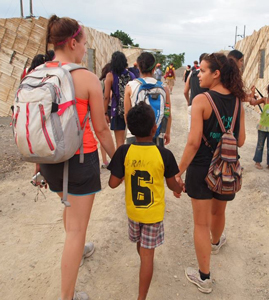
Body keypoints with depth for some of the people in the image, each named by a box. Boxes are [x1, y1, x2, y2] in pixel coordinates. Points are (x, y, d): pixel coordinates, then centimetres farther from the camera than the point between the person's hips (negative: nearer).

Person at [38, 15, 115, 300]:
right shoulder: (88, 78, -14)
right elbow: (101, 129, -11)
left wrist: (39, 162, 17)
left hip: (51, 158, 6)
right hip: (81, 158, -6)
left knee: (70, 206, 32)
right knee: (77, 227, 5)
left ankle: (77, 250, 58)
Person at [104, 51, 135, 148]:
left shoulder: (110, 76, -5)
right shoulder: (131, 75, 5)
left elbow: (106, 97, -7)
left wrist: (105, 113, 0)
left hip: (118, 110, -3)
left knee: (120, 141, 3)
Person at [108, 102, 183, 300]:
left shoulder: (124, 152, -17)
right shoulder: (164, 154, -18)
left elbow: (113, 183, -14)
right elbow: (172, 184, -5)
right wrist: (180, 189, 17)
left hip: (133, 211, 3)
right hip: (154, 213, -3)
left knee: (141, 244, 29)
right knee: (148, 254, 7)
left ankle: (146, 264, 57)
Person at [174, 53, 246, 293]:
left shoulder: (202, 100, -17)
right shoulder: (237, 102, 0)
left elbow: (193, 142, -20)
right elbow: (241, 141, 3)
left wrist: (179, 172, -12)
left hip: (202, 168, -5)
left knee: (201, 223, 8)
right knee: (218, 212, 30)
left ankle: (204, 278, 21)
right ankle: (216, 242, 59)